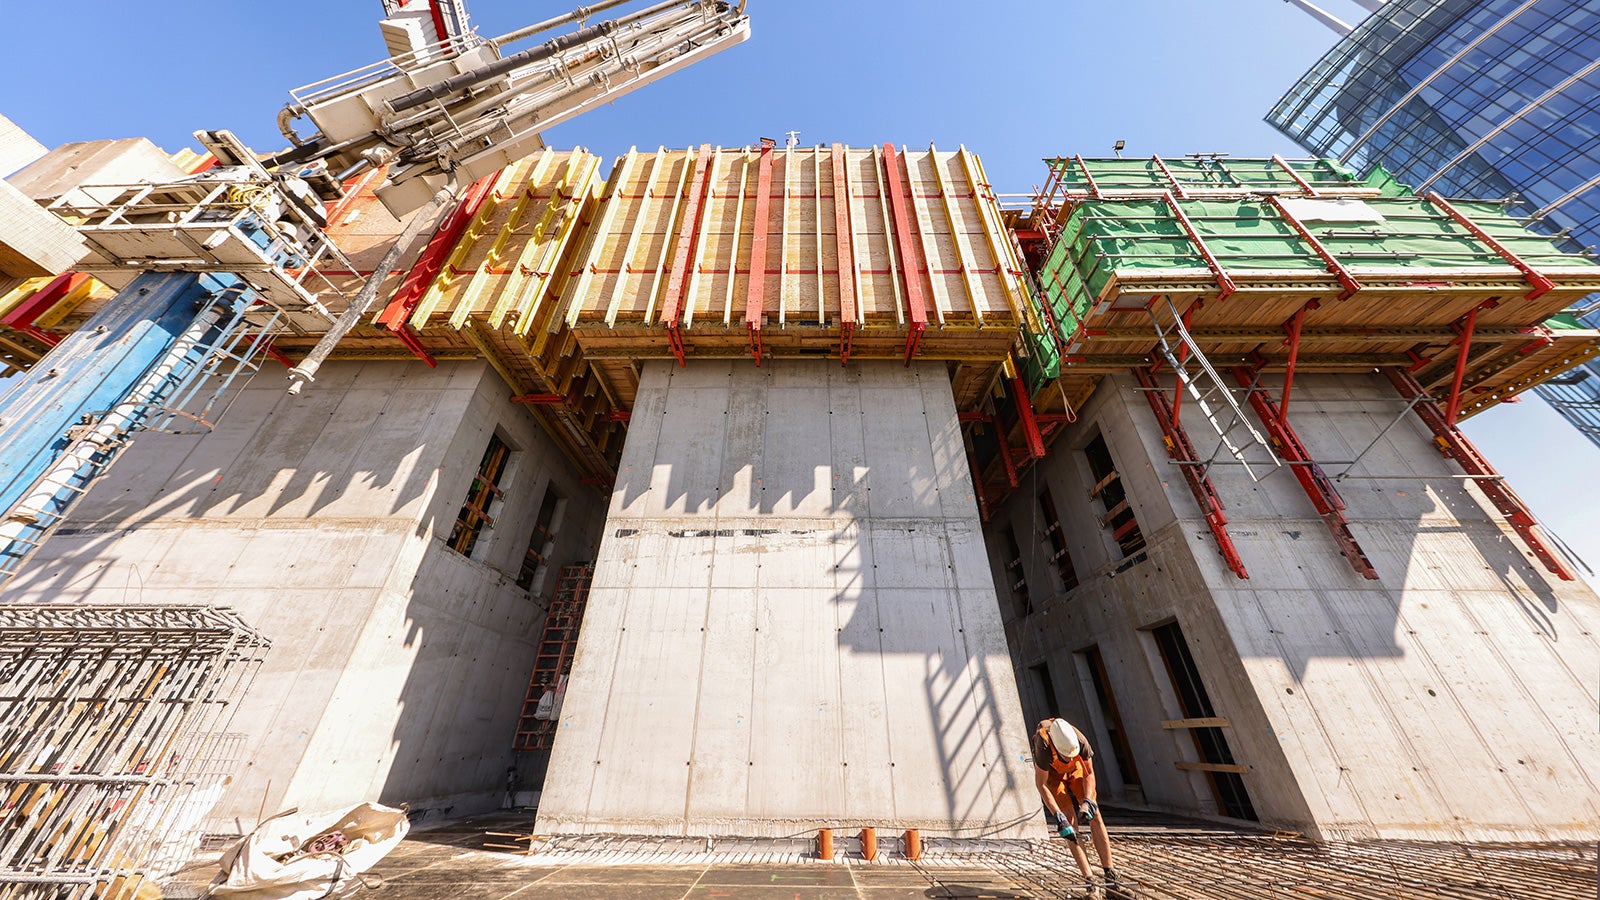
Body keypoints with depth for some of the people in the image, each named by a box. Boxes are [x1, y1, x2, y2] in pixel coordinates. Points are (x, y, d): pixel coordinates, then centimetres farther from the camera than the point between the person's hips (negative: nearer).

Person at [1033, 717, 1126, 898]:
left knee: (1095, 817, -4)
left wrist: (1088, 801, -23)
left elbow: (1089, 774, -12)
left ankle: (1111, 879, 7)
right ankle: (1090, 883, -1)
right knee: (1071, 824, -9)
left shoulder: (1081, 741, -35)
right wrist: (1058, 816, -30)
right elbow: (1040, 784, -28)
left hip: (1075, 770, 3)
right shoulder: (1044, 746, -42)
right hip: (1051, 773, -3)